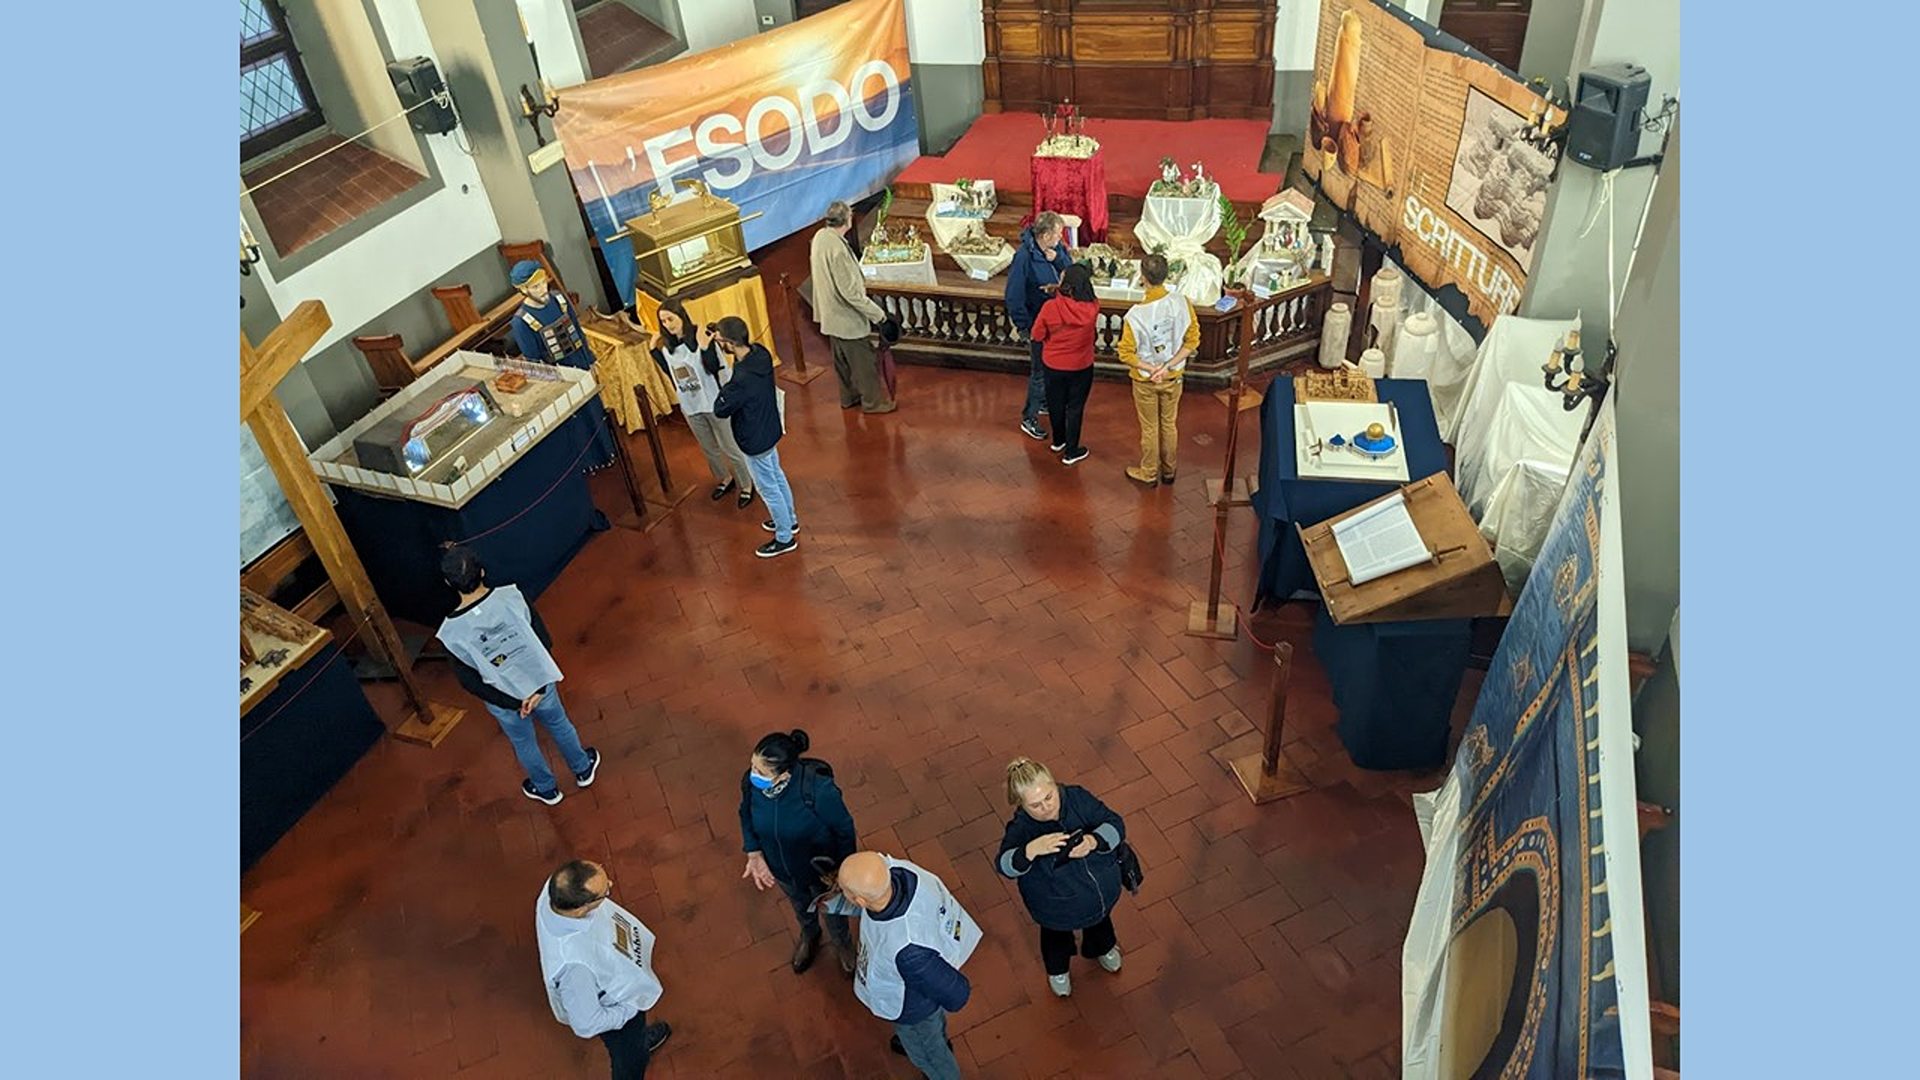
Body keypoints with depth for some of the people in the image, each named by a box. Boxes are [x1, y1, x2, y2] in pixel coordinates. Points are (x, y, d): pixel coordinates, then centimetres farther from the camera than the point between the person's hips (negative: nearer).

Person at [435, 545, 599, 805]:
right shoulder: (511, 597, -25)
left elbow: (470, 682, -17)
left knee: (524, 744, 29)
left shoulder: (451, 633, -26)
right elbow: (545, 641, -18)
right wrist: (538, 688, -13)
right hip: (539, 682, 1)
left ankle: (546, 789, 54)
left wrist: (514, 703, -11)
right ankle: (583, 769, 55)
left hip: (503, 701, -1)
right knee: (559, 725, 31)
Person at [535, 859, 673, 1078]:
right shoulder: (574, 963, -48)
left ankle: (640, 1039, 69)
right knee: (630, 1060, 27)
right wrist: (631, 1009, -16)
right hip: (616, 1011, -6)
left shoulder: (561, 888, -32)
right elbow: (587, 1024, -31)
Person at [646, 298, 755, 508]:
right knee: (708, 448, 23)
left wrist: (704, 347, -39)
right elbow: (670, 372, 10)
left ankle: (746, 485, 28)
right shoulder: (667, 344, -3)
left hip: (714, 402, -6)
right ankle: (725, 479, 47)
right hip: (690, 406, 6)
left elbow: (713, 368, -24)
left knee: (730, 448, 9)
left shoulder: (701, 337, -21)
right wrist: (654, 350, 2)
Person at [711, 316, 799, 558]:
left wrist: (724, 389, -12)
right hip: (770, 429, 8)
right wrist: (716, 340, -2)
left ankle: (784, 538, 29)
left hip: (756, 440, -8)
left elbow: (720, 410, -25)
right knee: (777, 476, 27)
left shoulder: (743, 380, -37)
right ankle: (789, 520, 48)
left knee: (768, 488, 11)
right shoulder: (760, 352, -13)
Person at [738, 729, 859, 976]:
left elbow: (844, 829, -24)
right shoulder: (751, 781, -29)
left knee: (831, 908, 30)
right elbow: (746, 814, -5)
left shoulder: (818, 789, -42)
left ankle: (843, 942, 64)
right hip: (780, 869, 3)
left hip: (821, 868, -3)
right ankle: (809, 935, 70)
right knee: (800, 905, 35)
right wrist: (754, 853, -15)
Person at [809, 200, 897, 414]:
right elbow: (850, 292, -28)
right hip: (847, 316, -9)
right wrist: (876, 312, -19)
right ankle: (872, 401, 22)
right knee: (864, 360, 8)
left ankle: (849, 396, 38)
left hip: (831, 314, 9)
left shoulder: (820, 236, -3)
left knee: (842, 359, 23)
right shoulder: (837, 249, -31)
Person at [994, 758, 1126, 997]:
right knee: (1057, 935, 30)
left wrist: (1093, 841, -44)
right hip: (1057, 909, -3)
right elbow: (1005, 866, -47)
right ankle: (1057, 969, 66)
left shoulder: (1077, 798, -28)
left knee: (1100, 921, 36)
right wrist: (1031, 850, -66)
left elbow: (1115, 824, -24)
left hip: (1102, 887, 3)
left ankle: (1101, 950, 72)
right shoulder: (1021, 829, -35)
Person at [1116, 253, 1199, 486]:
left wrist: (1150, 369, -12)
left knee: (1149, 428, 16)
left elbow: (1126, 354, -21)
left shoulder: (1136, 314, -26)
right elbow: (1193, 341, -10)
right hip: (1174, 378, 3)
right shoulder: (1182, 303, -16)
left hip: (1145, 380, -3)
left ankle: (1149, 473, 34)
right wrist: (1169, 366, -12)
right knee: (1169, 424, 23)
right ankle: (1168, 470, 41)